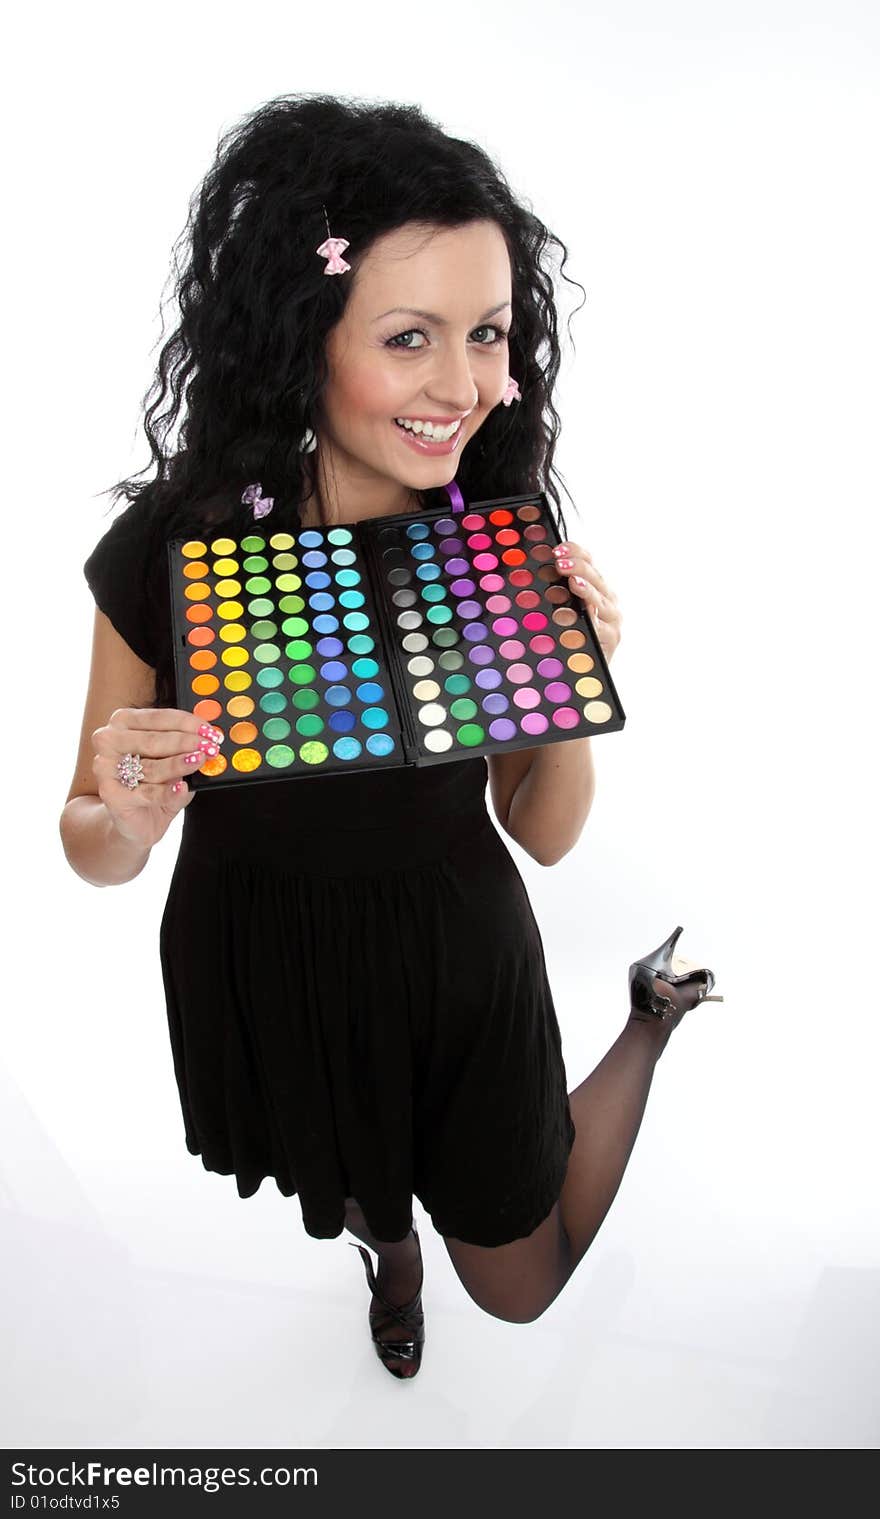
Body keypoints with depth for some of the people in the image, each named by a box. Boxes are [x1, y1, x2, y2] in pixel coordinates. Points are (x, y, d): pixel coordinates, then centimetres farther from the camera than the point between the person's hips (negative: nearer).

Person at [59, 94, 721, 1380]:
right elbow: (97, 857, -11)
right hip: (261, 971, 1)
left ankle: (655, 1014, 46)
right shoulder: (172, 550, -22)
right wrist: (123, 815, -34)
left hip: (458, 964, 0)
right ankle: (388, 1241, 74)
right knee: (344, 1195, 33)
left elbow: (546, 834, -9)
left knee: (520, 1286, 25)